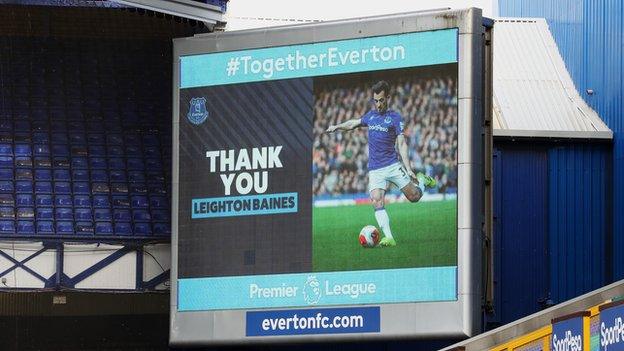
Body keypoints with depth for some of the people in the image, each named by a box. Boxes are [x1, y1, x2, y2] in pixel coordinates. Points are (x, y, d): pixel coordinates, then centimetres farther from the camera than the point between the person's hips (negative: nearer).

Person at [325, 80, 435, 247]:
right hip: (375, 169, 3)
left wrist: (409, 169, -15)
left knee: (414, 196, -2)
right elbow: (355, 123, 35)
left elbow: (402, 144, -7)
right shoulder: (371, 115, 13)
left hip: (393, 166, -3)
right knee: (377, 201, -16)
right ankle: (389, 238, -20)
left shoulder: (394, 117, -2)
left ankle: (421, 180, 32)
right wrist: (337, 126, 23)